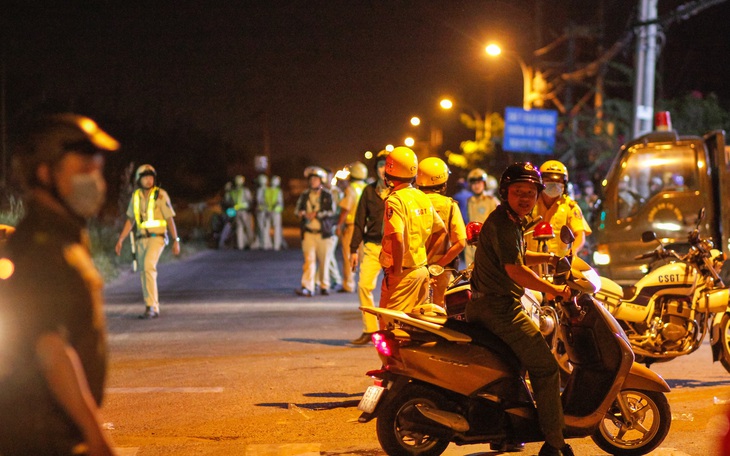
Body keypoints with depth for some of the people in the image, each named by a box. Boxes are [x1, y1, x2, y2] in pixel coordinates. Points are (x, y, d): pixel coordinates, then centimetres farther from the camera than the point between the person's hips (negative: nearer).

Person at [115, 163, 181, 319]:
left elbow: (170, 219, -5)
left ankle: (151, 306, -24)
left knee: (148, 267, -26)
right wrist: (120, 240, 9)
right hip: (141, 240, 6)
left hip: (157, 238, -6)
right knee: (144, 275, 6)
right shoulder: (136, 196, 7)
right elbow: (130, 220, 14)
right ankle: (154, 310, 17)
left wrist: (176, 241, -7)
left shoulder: (160, 195, -8)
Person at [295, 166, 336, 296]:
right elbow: (297, 209, 16)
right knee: (309, 259, -9)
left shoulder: (327, 195, 3)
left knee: (324, 261, 4)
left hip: (324, 232, -1)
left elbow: (331, 211, -5)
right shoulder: (304, 195, 12)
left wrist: (317, 214, -13)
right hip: (308, 232, 1)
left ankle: (324, 286, 19)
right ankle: (307, 287, -15)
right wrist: (303, 213, -7)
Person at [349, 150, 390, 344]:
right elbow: (360, 221, 12)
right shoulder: (369, 191, 10)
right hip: (372, 246, 2)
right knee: (364, 285, -10)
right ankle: (369, 330, -1)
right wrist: (354, 249, 9)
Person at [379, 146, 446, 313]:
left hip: (402, 273, -8)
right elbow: (441, 231, 18)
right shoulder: (423, 197, 9)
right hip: (422, 270, 8)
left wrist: (396, 270, -19)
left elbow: (397, 238, -29)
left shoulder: (395, 200, -16)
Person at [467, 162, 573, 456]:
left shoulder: (511, 221, 16)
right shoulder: (502, 222, -17)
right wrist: (554, 290, -19)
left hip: (483, 307, 11)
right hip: (501, 308, -11)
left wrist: (550, 257, 23)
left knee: (518, 361, 29)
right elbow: (515, 270, -26)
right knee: (545, 368, -8)